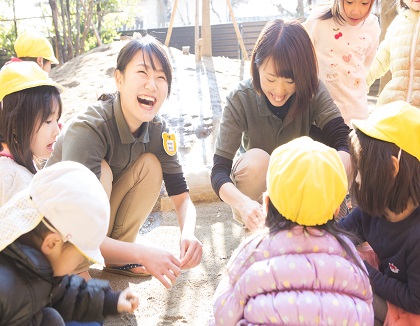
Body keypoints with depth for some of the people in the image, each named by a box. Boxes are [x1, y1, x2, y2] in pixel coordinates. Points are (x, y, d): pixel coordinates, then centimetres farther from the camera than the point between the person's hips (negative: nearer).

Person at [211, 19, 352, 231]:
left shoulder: (312, 91, -22)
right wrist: (243, 204, -53)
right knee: (256, 159, -34)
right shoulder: (240, 99, -26)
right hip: (257, 181, -1)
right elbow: (219, 169, -31)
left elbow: (344, 142, -33)